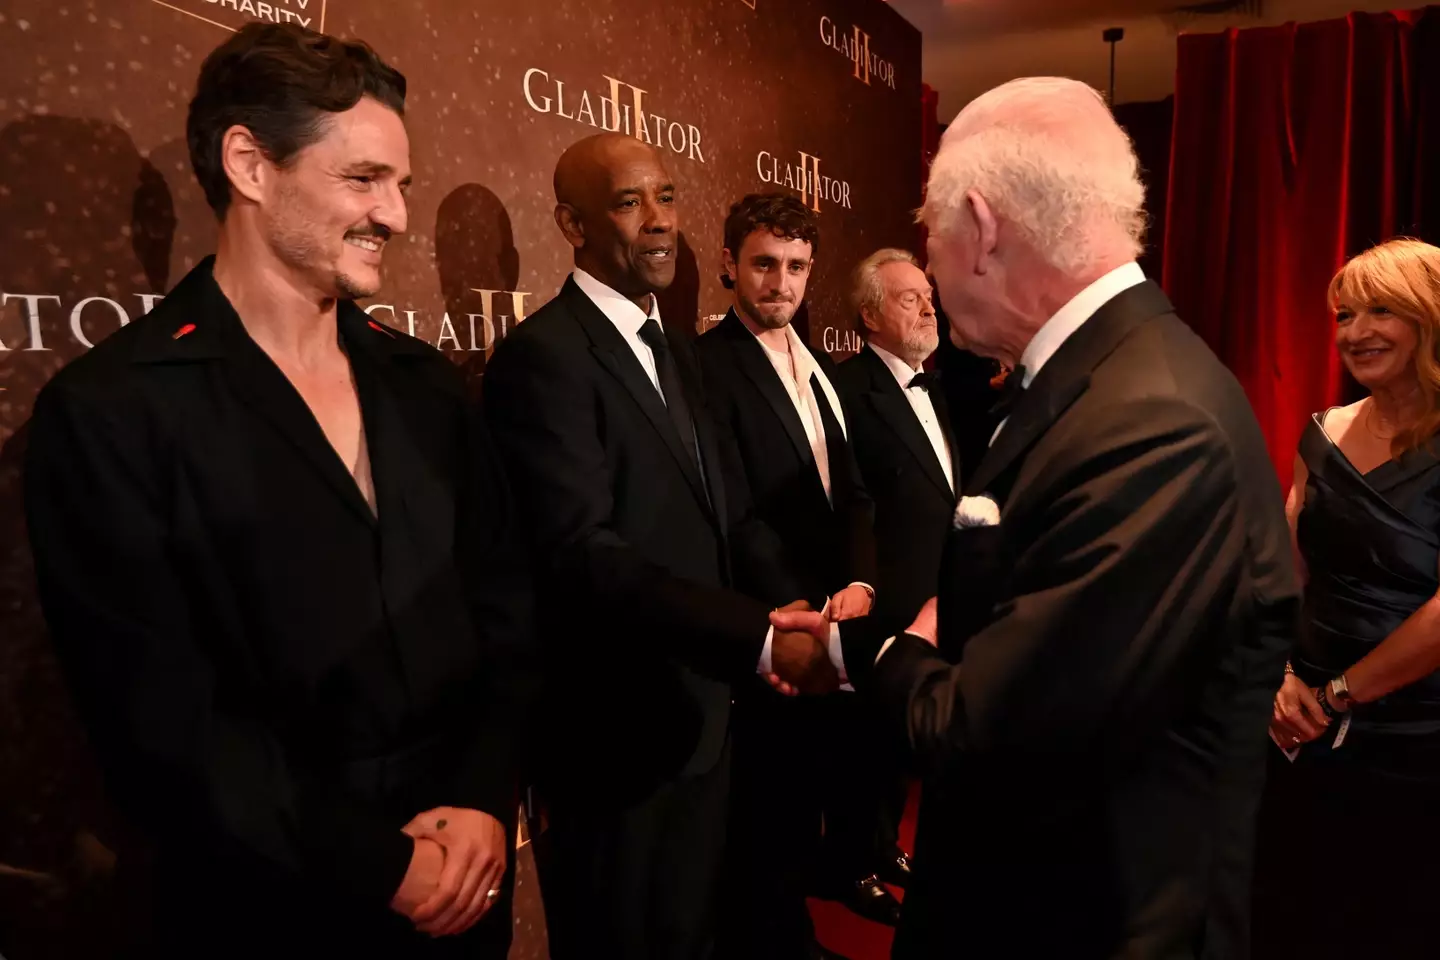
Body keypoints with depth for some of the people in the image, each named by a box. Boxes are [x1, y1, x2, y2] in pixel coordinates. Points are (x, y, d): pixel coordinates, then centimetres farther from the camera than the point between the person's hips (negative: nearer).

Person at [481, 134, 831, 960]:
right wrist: (761, 638, -32)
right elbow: (586, 554, -27)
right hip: (623, 736, -8)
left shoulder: (676, 347, 11)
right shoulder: (543, 355, -17)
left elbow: (731, 509, 5)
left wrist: (795, 605, -12)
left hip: (704, 716, 8)